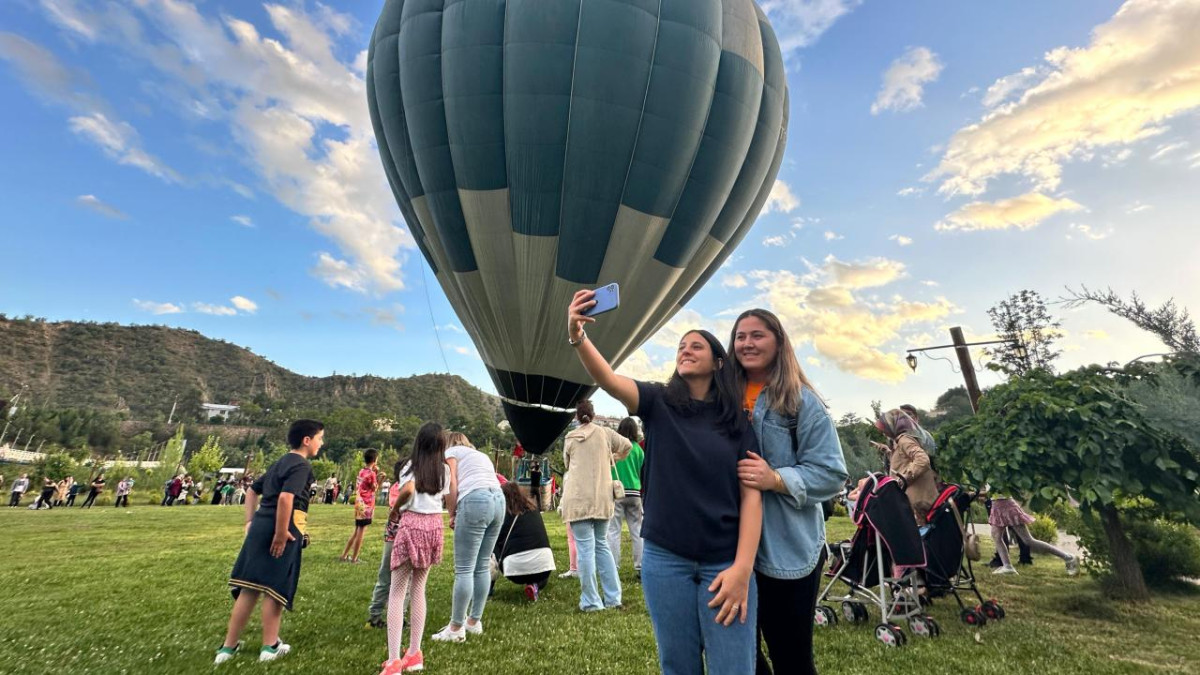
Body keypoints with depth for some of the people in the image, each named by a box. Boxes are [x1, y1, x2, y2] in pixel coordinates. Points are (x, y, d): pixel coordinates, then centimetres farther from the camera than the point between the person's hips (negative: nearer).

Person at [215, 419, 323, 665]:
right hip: (283, 528, -9)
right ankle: (270, 646, 15)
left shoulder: (280, 462, 17)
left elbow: (253, 491, 24)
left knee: (250, 586, 15)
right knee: (275, 587, 3)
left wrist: (250, 521, 23)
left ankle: (228, 646, 23)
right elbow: (285, 498, -26)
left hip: (261, 525, 9)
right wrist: (281, 533, -22)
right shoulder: (302, 464, -13)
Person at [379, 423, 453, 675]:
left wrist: (394, 509, -4)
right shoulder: (445, 469, 8)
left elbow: (408, 489, -20)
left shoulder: (413, 465, -3)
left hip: (412, 524, -4)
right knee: (418, 589, 16)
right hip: (434, 526, 4)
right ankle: (414, 654, 22)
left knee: (397, 592, 3)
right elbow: (446, 496, 3)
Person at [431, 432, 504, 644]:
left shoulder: (451, 451, 15)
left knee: (464, 568, -1)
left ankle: (456, 628, 5)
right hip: (498, 499, 7)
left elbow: (451, 486, 0)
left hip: (475, 500, -7)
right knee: (483, 565, 14)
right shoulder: (482, 455, 33)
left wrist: (452, 514, 11)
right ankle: (474, 621, 22)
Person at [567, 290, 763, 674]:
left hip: (724, 562, 0)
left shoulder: (737, 421, 1)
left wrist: (742, 567, -12)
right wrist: (576, 336, -37)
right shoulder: (658, 403, -1)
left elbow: (751, 496, -3)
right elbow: (609, 380, -20)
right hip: (665, 558, 1)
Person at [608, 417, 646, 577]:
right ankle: (641, 567, 14)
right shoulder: (638, 448, 4)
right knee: (637, 531, 10)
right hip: (634, 493, 3)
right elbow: (642, 472, 9)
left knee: (613, 531, 1)